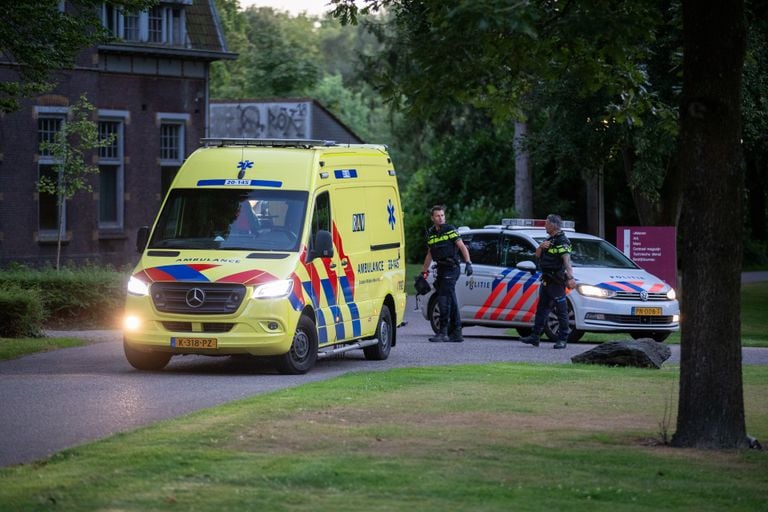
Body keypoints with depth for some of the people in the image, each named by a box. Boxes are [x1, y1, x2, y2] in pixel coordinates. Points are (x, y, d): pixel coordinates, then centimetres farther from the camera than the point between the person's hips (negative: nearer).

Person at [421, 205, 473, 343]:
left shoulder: (450, 230, -4)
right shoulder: (430, 233, 15)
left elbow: (462, 247, -6)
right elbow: (429, 255, 24)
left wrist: (468, 263, -17)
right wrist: (423, 272, 24)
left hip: (451, 268, -7)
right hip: (441, 269, 7)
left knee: (444, 299, -13)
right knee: (451, 302, 9)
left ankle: (443, 332, -13)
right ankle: (456, 333, 13)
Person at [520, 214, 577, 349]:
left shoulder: (562, 241, -14)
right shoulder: (549, 240, 18)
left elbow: (567, 260, -25)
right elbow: (538, 255, 19)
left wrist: (570, 278, -37)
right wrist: (541, 247, -4)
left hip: (556, 281, -10)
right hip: (547, 280, 10)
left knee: (561, 310, -4)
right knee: (542, 308, 13)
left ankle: (562, 339, -1)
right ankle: (535, 336, 18)